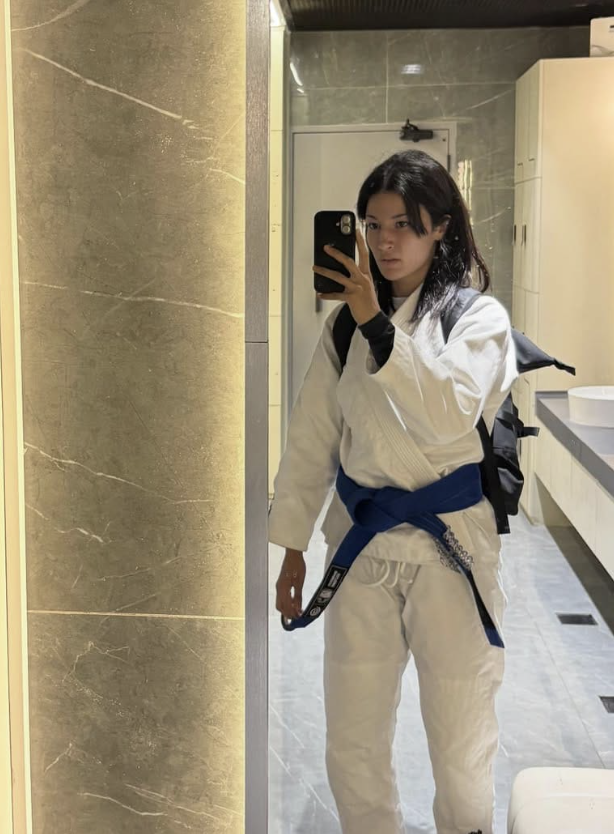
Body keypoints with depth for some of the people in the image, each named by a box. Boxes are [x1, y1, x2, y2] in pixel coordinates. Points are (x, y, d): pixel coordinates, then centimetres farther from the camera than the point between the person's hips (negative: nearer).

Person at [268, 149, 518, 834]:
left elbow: (450, 415, -22)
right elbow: (312, 438, 8)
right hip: (361, 547, 4)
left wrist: (377, 324, -27)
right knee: (352, 752, 11)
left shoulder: (478, 316, -4)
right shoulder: (347, 321, 7)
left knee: (462, 758, 7)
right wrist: (292, 546, 7)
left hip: (449, 551, -3)